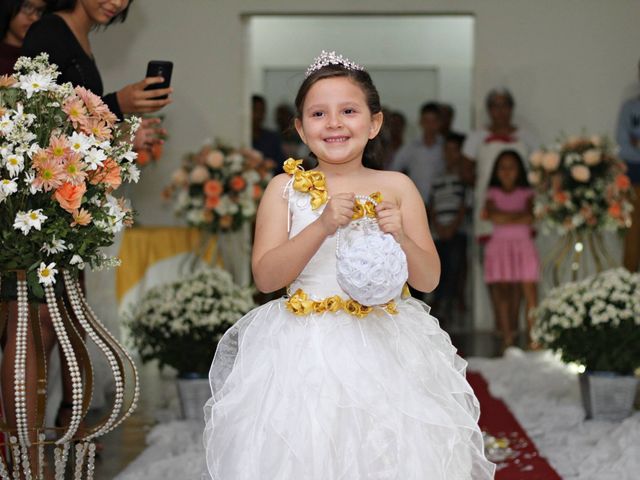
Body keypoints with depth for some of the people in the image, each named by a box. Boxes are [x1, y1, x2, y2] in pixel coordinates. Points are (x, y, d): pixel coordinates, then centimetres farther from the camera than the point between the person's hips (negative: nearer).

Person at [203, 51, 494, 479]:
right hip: (303, 348, -1)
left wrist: (400, 239, -15)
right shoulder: (286, 188, 3)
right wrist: (322, 226, -18)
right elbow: (265, 277, -6)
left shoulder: (397, 187, 5)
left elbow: (428, 280, 5)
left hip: (382, 344, 1)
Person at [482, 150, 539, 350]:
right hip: (499, 245, 1)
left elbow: (530, 216, -6)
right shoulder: (493, 193, 12)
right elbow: (491, 215, -6)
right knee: (501, 293, -8)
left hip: (523, 245, 0)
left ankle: (532, 338, -11)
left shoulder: (526, 193, 10)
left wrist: (503, 216, -8)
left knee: (529, 292, -10)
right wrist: (518, 217, -10)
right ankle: (507, 337, -8)